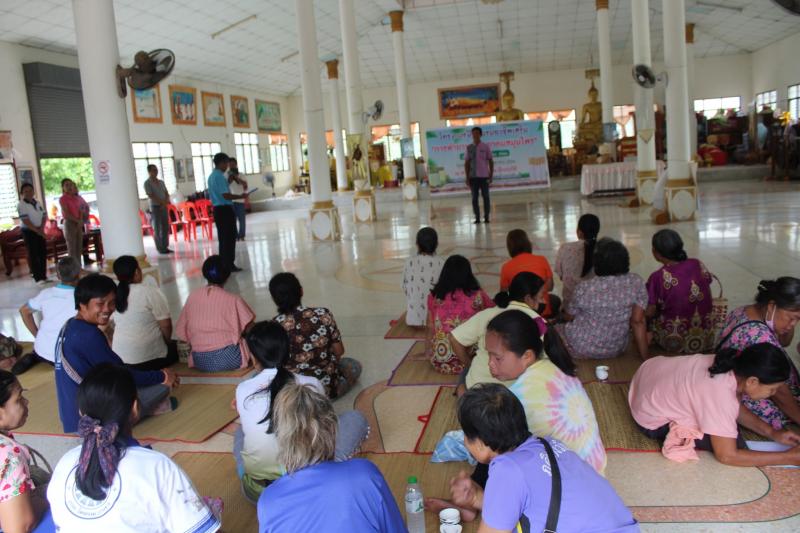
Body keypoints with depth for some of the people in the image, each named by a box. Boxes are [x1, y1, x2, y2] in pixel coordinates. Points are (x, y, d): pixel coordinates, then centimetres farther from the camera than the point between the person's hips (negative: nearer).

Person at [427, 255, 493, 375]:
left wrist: (430, 352, 22)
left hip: (440, 361, 4)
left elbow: (431, 329, 8)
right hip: (470, 358, -3)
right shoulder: (477, 296, -2)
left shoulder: (434, 297, 1)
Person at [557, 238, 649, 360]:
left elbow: (570, 317, -3)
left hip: (580, 348, -4)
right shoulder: (637, 283, -14)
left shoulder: (584, 287, -19)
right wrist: (644, 358, -10)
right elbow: (638, 322, -16)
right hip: (616, 350, 4)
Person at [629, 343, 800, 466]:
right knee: (736, 446, -10)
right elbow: (727, 456, -28)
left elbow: (736, 407, 7)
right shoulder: (721, 395, -36)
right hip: (653, 421, -8)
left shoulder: (729, 364, -13)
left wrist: (771, 432, -2)